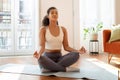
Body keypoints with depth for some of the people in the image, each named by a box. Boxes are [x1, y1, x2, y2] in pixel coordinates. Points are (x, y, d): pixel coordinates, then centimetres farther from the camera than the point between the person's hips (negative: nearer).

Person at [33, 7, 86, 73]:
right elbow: (42, 46, -13)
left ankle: (49, 67, -25)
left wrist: (78, 51, -13)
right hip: (47, 57, -3)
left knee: (76, 55, -26)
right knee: (41, 59, -40)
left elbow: (66, 47, 4)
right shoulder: (43, 29, -2)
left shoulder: (63, 29, 7)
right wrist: (39, 54, -37)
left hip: (59, 57, 3)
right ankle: (64, 69, -23)